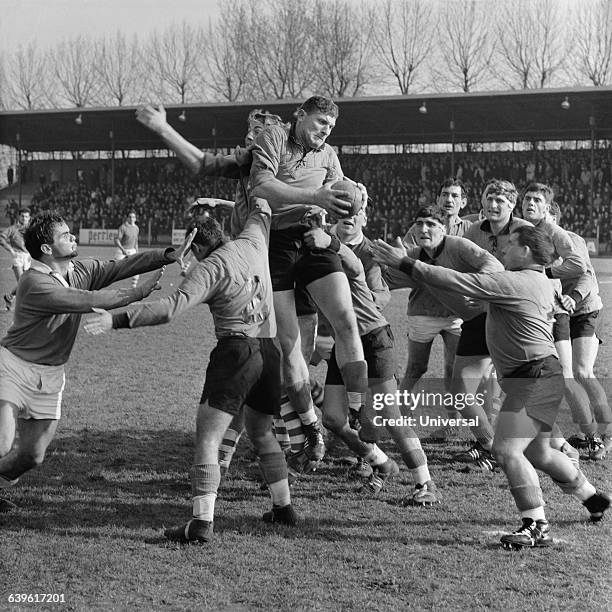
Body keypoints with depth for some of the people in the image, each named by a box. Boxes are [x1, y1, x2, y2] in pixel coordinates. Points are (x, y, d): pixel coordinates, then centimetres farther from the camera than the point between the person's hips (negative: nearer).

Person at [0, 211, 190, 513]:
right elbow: (90, 301, -28)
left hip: (49, 376, 7)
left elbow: (122, 266, -2)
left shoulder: (81, 271, 1)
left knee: (33, 454, 6)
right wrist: (139, 293, -24)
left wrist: (167, 256, -16)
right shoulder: (35, 284, -23)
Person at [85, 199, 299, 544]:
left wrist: (119, 320, -20)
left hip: (236, 348, -7)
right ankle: (284, 507, 29)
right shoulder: (252, 242, 10)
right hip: (270, 350, 7)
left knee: (208, 437, -9)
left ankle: (203, 521, -19)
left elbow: (172, 308, -19)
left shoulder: (210, 268, -6)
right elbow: (261, 212, 33)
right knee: (261, 432, 25)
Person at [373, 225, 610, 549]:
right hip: (541, 376, 11)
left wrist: (406, 264, -15)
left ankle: (536, 525, -10)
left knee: (507, 449, -14)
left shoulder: (512, 283, -16)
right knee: (537, 452, 22)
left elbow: (457, 282, -19)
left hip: (533, 380, -11)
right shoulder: (543, 284, 14)